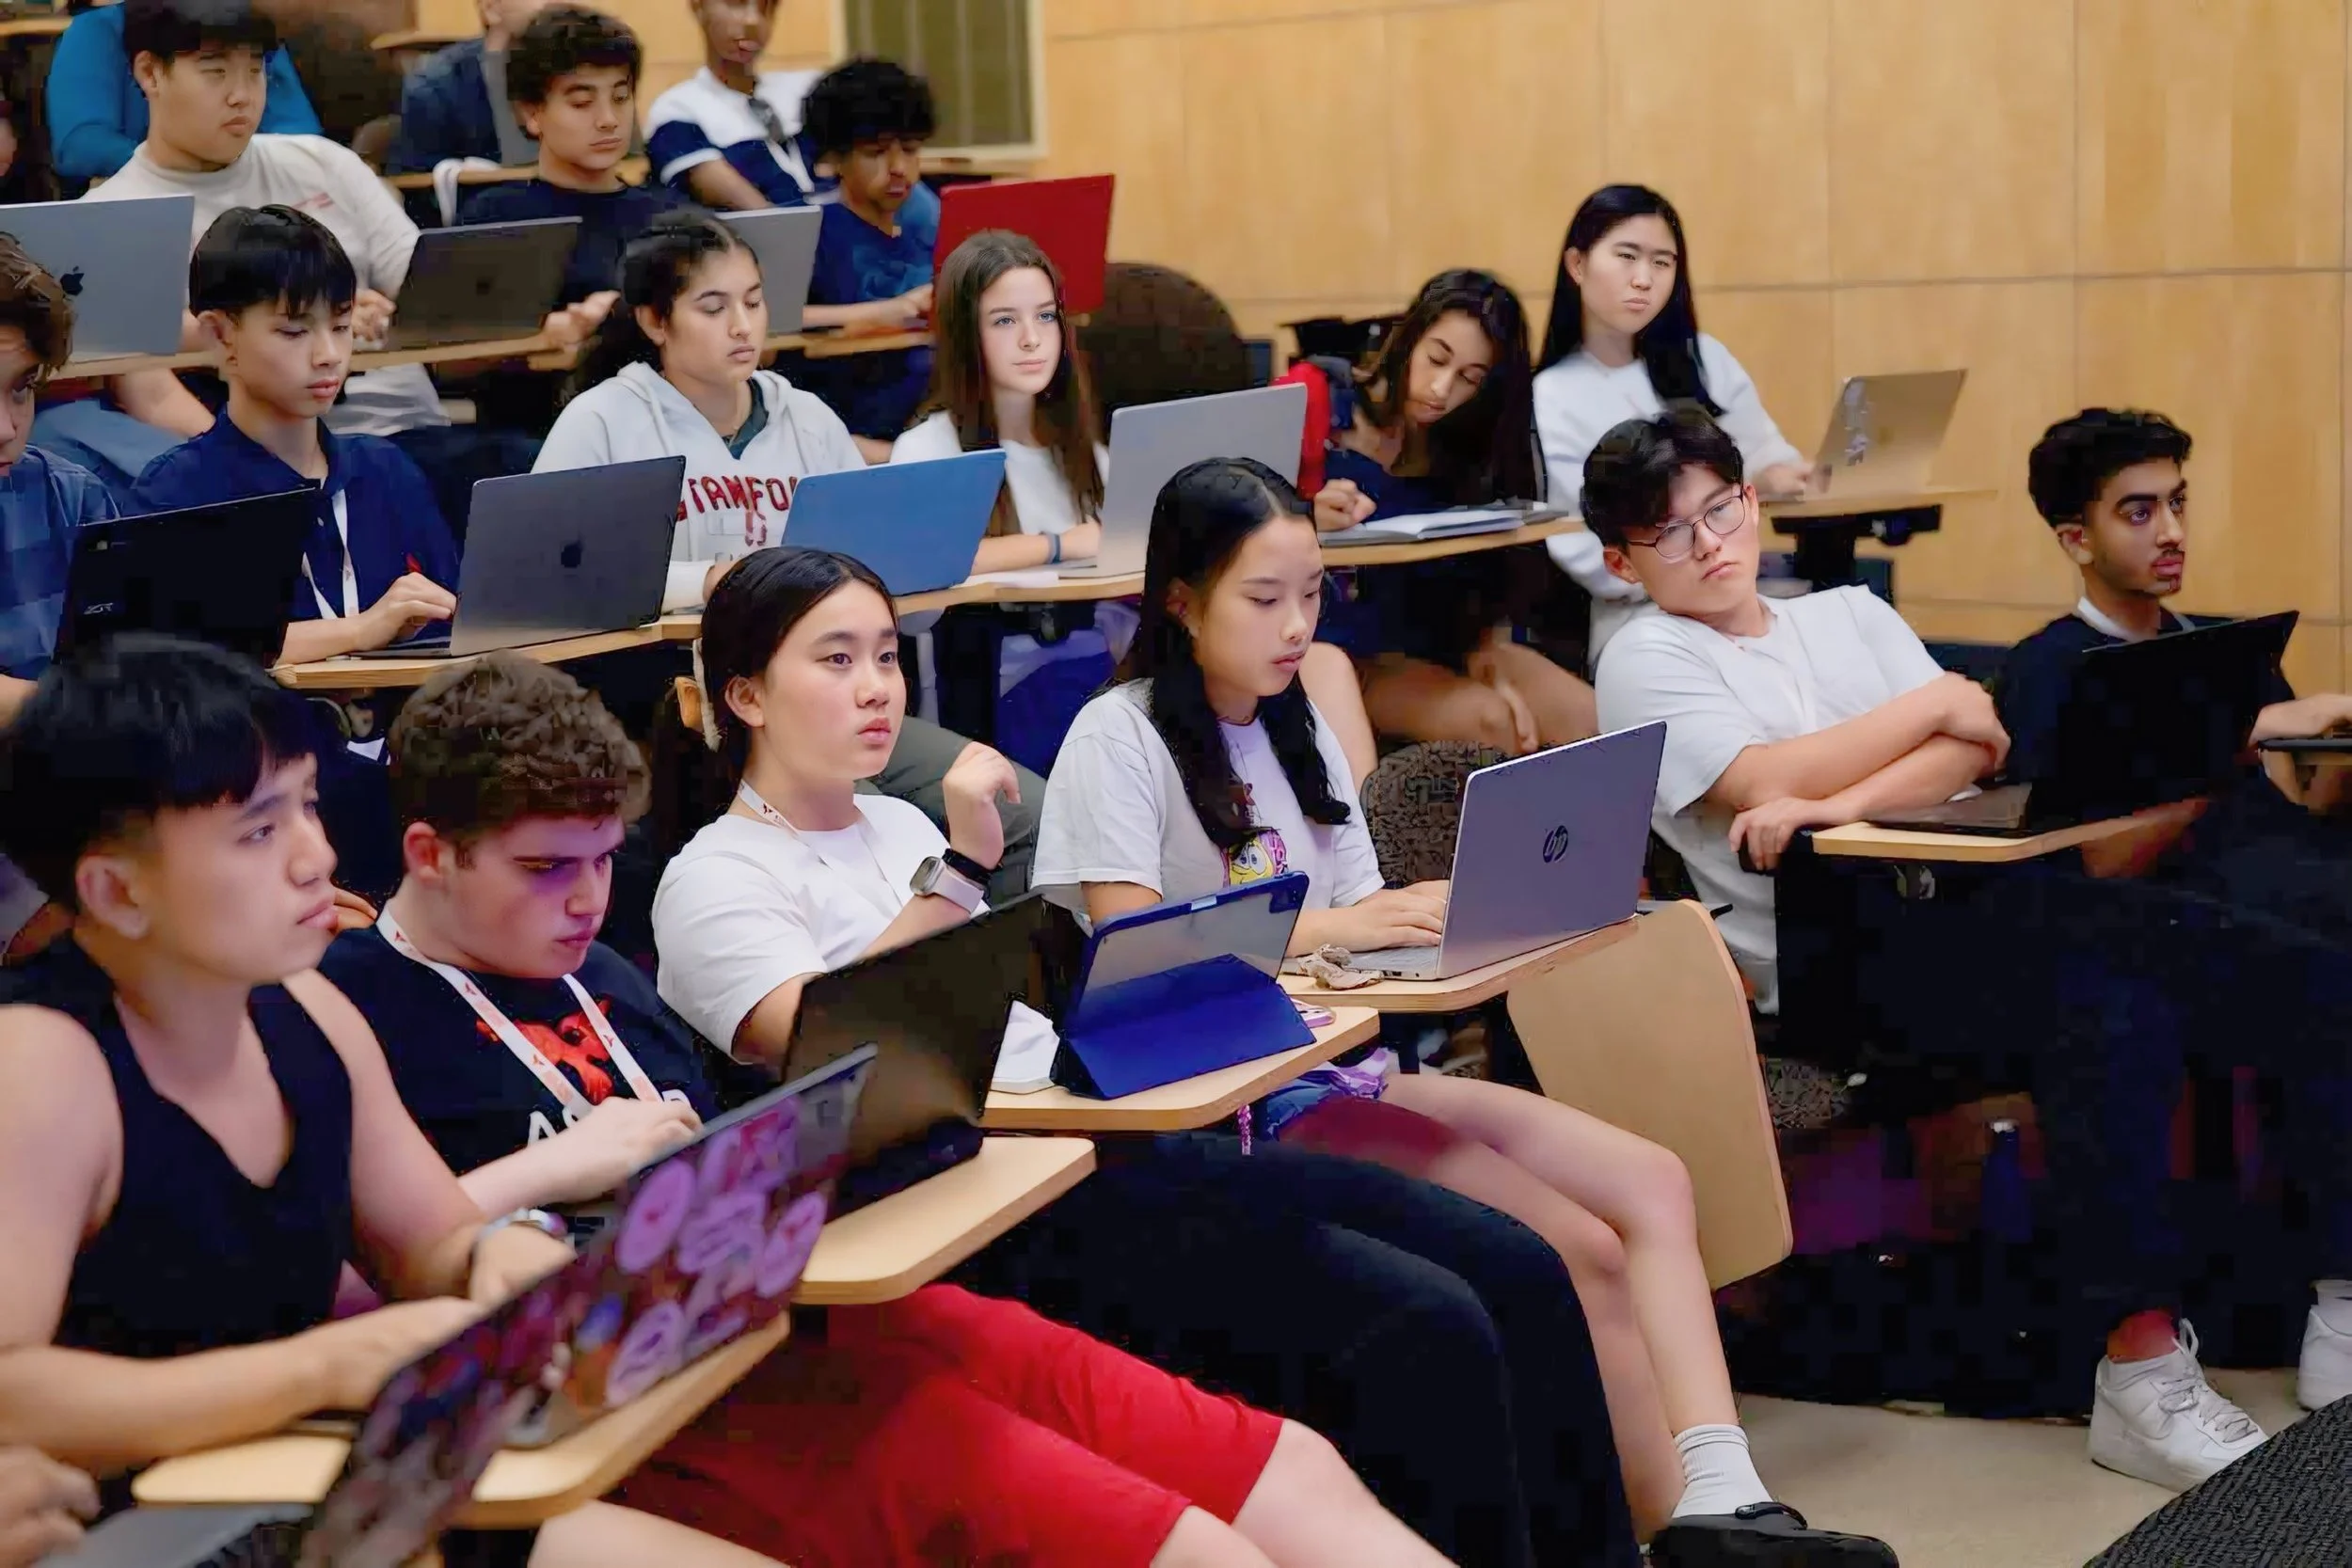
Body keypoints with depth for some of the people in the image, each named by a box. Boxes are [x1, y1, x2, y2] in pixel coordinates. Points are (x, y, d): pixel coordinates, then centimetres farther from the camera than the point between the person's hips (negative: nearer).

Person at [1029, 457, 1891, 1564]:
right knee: (1581, 1253, -19)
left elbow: (1367, 927, 15)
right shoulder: (1120, 741, -7)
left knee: (1651, 1184, -10)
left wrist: (1458, 924, -7)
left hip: (1348, 1073, 8)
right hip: (1237, 1105, -8)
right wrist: (1324, 929, -23)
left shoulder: (1297, 732, 17)